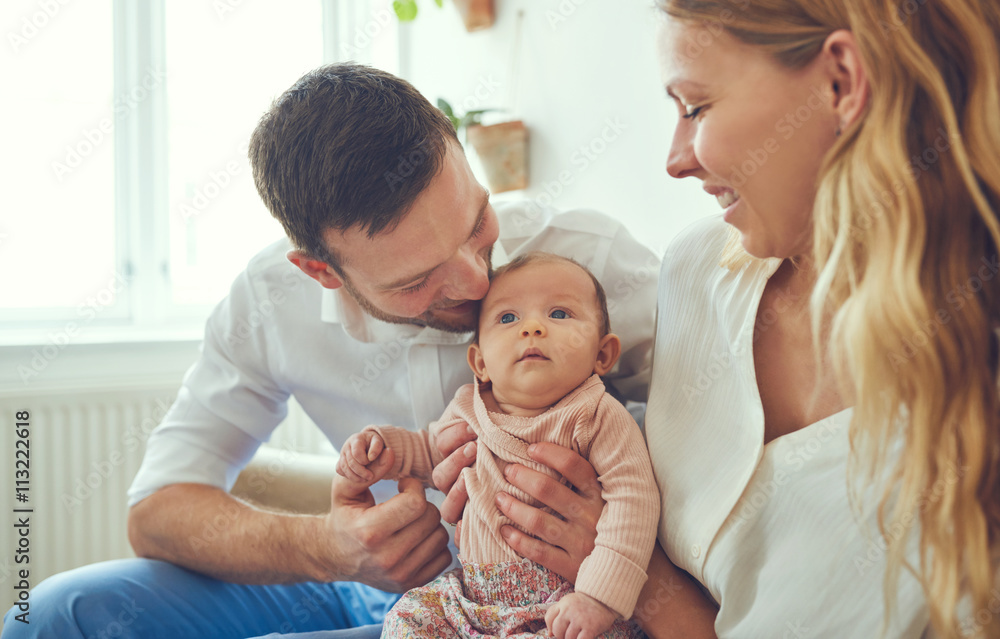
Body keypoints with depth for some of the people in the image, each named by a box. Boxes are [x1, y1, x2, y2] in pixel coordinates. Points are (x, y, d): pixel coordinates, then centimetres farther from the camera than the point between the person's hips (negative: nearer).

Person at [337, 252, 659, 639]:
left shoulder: (597, 417, -14)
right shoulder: (469, 409, 4)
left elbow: (633, 498, -22)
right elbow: (429, 449, 25)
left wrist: (599, 597, -31)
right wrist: (383, 445, 3)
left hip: (566, 600, -5)